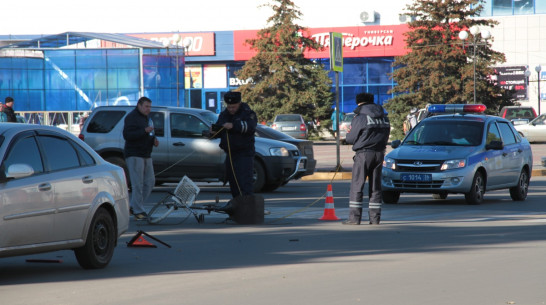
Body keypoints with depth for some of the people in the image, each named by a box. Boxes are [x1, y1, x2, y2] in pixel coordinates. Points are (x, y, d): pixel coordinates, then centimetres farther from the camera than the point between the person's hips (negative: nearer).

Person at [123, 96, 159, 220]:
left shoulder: (147, 117, 18)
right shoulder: (131, 117, -10)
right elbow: (127, 135, -22)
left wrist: (154, 140, 8)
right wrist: (144, 131, -28)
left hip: (146, 155, 9)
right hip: (134, 155, -9)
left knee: (150, 182, 7)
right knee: (138, 184, -9)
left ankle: (134, 206, 16)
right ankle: (138, 211, -7)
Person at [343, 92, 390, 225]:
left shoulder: (360, 118, -7)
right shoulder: (384, 118, 12)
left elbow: (351, 138, -6)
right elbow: (386, 137, 16)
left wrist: (348, 135, 15)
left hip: (363, 154, -6)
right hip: (379, 153, 6)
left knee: (357, 185, -2)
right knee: (375, 187, 9)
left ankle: (354, 217, -6)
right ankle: (375, 217, 6)